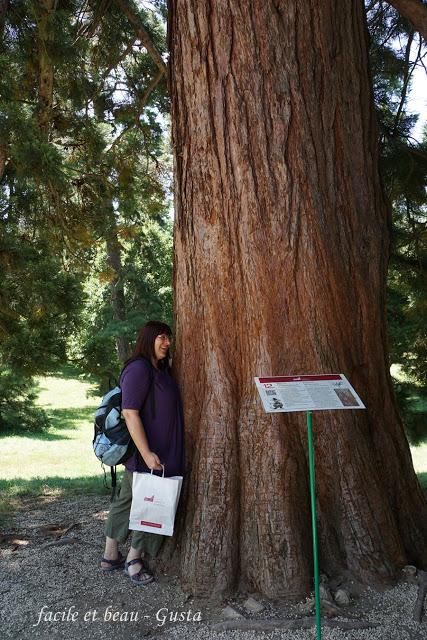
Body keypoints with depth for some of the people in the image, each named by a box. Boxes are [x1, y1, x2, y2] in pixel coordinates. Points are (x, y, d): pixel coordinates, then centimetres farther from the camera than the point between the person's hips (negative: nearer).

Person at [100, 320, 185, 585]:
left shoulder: (160, 370, 12)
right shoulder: (139, 369, -18)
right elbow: (130, 413, -22)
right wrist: (146, 453, -24)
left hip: (161, 452, 9)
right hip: (145, 456, -9)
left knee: (126, 501, 17)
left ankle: (111, 556, 30)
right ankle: (133, 560, 23)